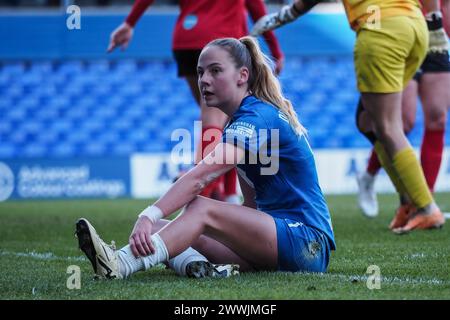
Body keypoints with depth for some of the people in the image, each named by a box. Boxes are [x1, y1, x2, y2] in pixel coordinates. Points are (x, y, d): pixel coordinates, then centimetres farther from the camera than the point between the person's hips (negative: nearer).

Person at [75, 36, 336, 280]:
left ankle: (121, 265, -49)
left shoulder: (257, 117, -14)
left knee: (202, 208, -29)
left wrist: (149, 216, -38)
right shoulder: (245, 119, 17)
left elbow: (200, 177, -29)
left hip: (308, 240, -9)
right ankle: (192, 263, -40)